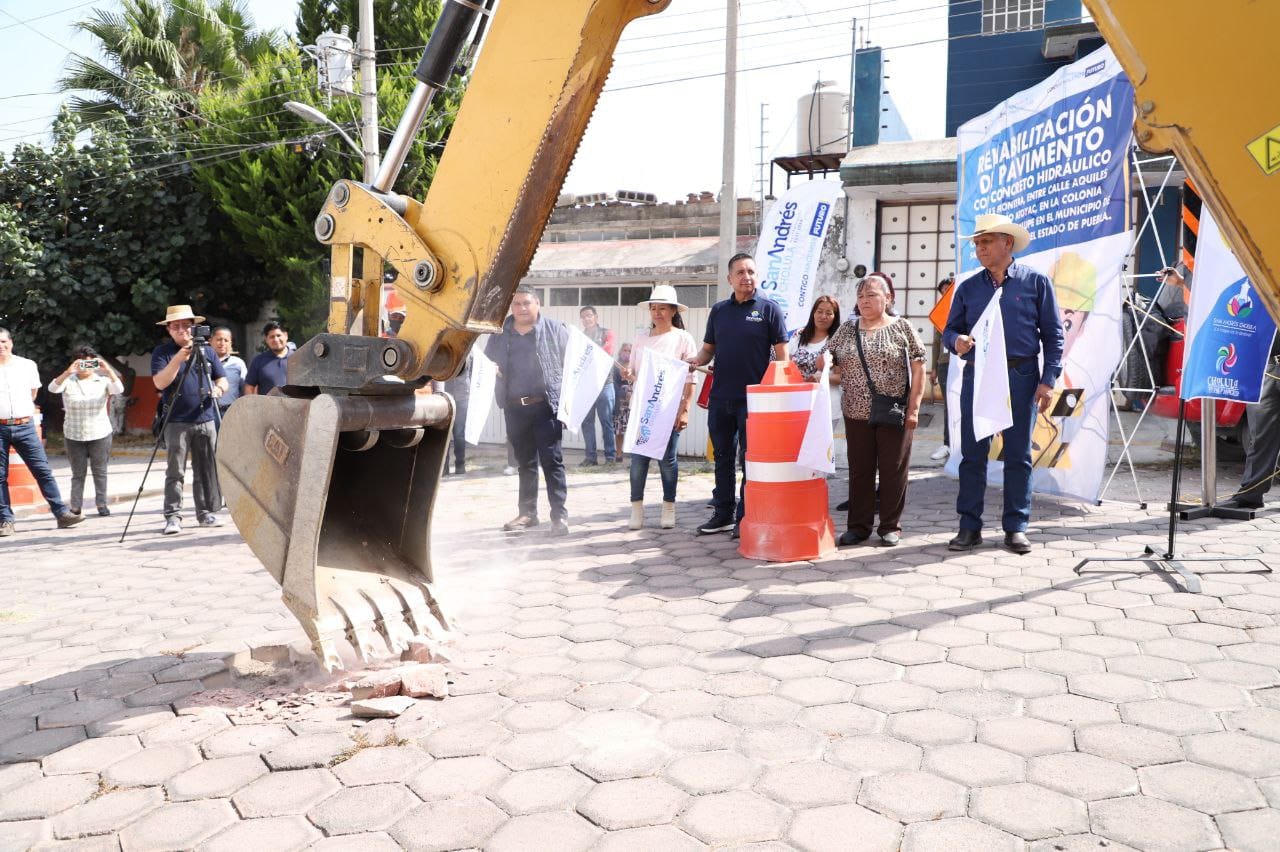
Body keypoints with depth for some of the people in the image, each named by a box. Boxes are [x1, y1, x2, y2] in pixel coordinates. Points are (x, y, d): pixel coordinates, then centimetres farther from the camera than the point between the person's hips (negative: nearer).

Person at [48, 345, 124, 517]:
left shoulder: (102, 380, 2)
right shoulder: (68, 381, 1)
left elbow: (119, 389, -15)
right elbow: (52, 388, -17)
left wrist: (109, 370, -29)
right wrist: (68, 372, -32)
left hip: (100, 434, 0)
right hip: (74, 436, 0)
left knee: (100, 472, 4)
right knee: (78, 474, 5)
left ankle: (102, 504, 11)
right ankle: (75, 507, 7)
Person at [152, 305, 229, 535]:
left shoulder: (206, 350, 12)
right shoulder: (162, 352, 3)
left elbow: (223, 379, 13)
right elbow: (160, 382, -10)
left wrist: (218, 388, -10)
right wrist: (178, 359, -21)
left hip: (205, 420, 3)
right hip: (176, 422, -3)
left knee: (206, 470, 5)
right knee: (175, 472, -5)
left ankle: (207, 512, 12)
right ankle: (172, 517, -2)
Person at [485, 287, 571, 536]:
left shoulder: (555, 330, 1)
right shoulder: (500, 334, 12)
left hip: (546, 405, -4)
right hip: (515, 408, 4)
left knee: (552, 460, -6)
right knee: (525, 462, 13)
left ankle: (559, 515, -2)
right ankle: (527, 512, 23)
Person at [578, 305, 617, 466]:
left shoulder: (606, 333, 9)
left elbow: (610, 347, -9)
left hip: (604, 383, -3)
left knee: (606, 420, -4)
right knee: (586, 421, 1)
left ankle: (611, 456, -2)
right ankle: (590, 456, 4)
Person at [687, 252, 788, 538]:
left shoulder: (769, 308, -2)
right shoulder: (718, 310, 11)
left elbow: (781, 353, -3)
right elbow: (708, 348, 16)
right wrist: (697, 361, -6)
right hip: (720, 397, 5)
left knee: (750, 459, 2)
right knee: (723, 457, 12)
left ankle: (746, 517, 11)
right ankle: (723, 514, 22)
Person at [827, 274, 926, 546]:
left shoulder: (902, 327, 0)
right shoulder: (847, 329, 9)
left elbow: (918, 368, -2)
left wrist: (914, 407, -8)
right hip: (857, 413, 3)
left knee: (893, 470, 4)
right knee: (859, 470, 8)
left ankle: (891, 526, 16)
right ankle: (859, 526, 18)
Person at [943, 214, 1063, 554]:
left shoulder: (1035, 282, 4)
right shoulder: (968, 287, 11)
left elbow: (1053, 334, 3)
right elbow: (950, 329, 13)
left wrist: (1048, 379, -5)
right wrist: (956, 341, -12)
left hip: (1021, 377, -2)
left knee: (1018, 455, 4)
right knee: (973, 453, 2)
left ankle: (1016, 527, 13)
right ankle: (970, 526, 10)